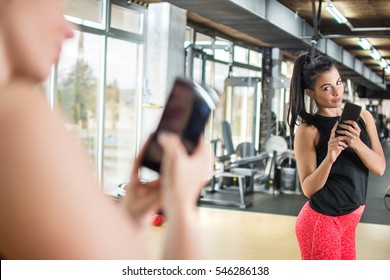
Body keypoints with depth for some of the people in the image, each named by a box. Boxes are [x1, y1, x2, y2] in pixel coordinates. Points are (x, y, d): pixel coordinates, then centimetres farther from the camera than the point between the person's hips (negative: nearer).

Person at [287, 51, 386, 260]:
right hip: (321, 221, -6)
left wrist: (357, 144, -22)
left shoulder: (363, 118, 1)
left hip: (350, 219, 6)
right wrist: (329, 158, -31)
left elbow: (380, 168, -4)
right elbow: (308, 188, -14)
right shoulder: (308, 130, -14)